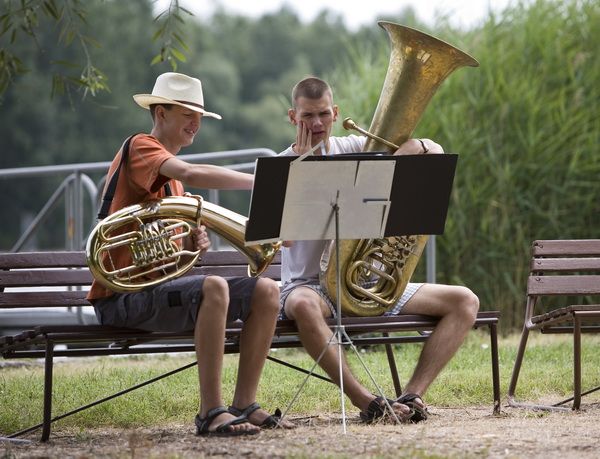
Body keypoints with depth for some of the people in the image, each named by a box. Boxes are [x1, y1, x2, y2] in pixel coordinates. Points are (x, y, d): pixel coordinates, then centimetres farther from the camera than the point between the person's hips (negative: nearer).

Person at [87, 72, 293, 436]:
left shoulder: (171, 172, 22)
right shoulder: (140, 148, -8)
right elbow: (194, 175, -29)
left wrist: (194, 243, -1)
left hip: (161, 283, 9)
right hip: (123, 296, -9)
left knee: (266, 291, -5)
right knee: (214, 287, -35)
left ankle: (244, 405, -4)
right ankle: (211, 413, -34)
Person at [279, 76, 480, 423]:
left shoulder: (355, 149, 9)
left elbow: (435, 153, 3)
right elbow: (285, 235, -17)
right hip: (311, 285, -4)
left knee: (465, 302, -11)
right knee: (303, 305, -42)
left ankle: (413, 395, -22)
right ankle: (365, 401, -38)